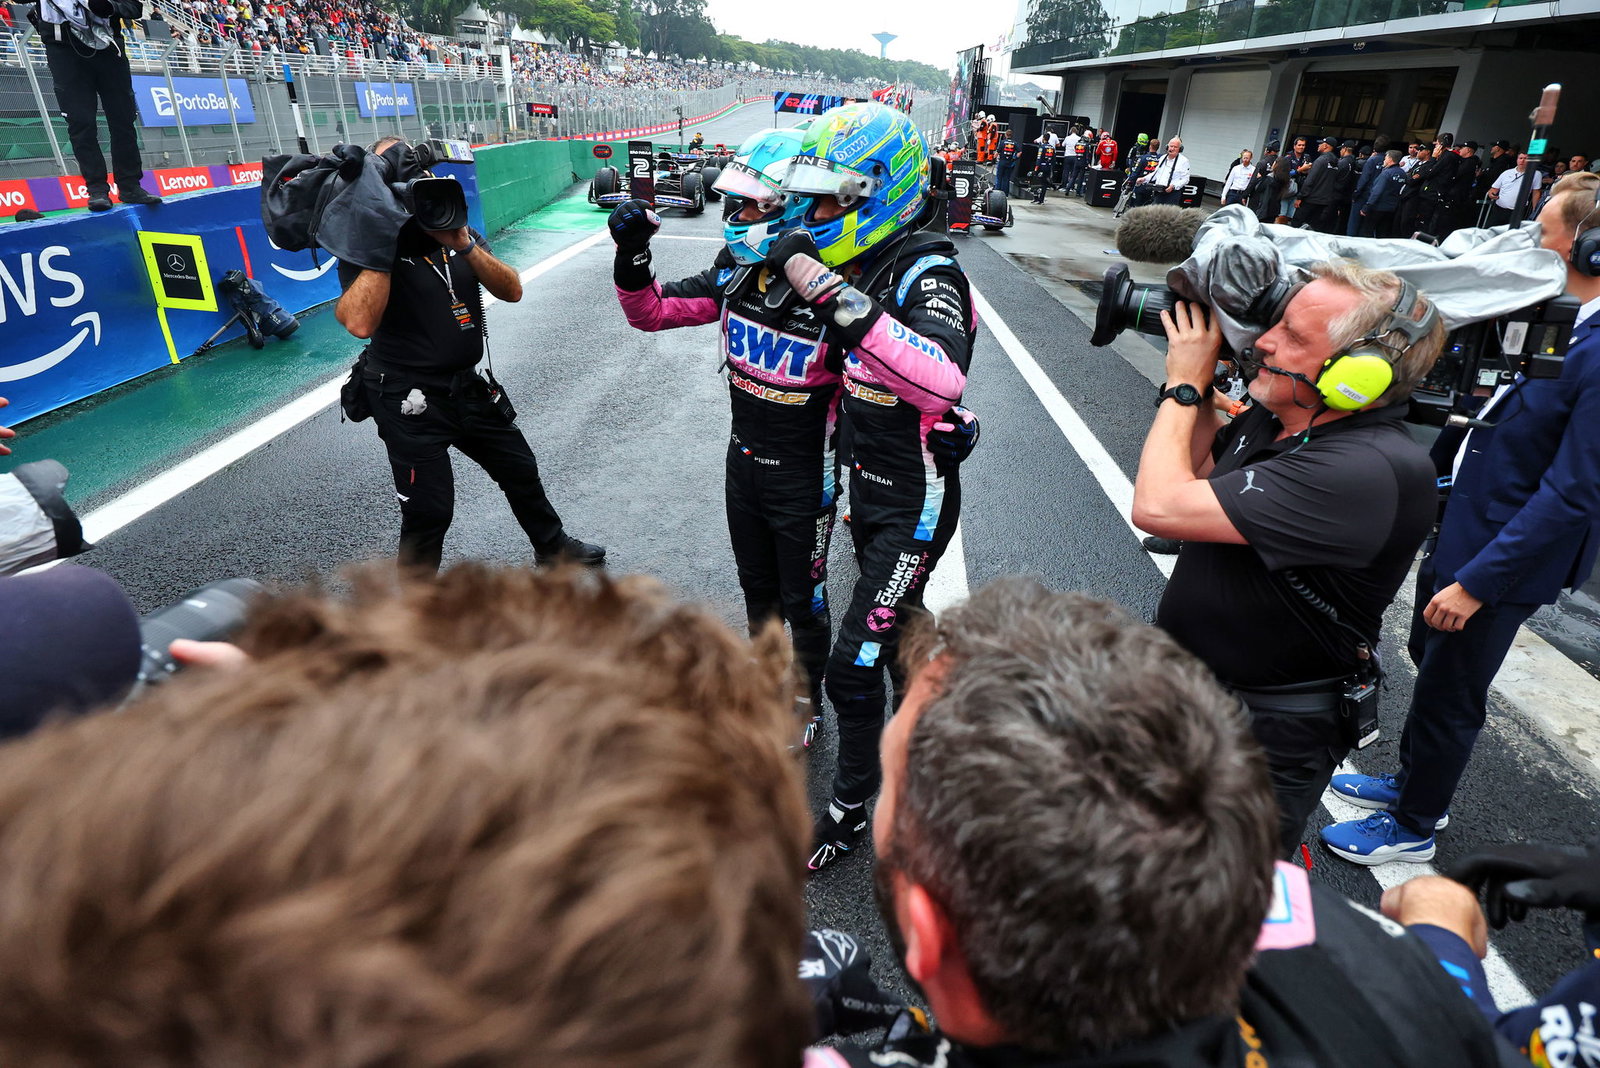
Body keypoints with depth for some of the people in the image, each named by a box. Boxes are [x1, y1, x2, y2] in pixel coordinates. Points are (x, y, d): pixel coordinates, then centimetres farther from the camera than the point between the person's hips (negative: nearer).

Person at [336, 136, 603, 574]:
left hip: (468, 386, 6)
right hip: (410, 401, -6)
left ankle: (553, 547, 43)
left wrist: (464, 245, -20)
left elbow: (512, 290, -6)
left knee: (520, 471, 19)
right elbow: (361, 323, -27)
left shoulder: (459, 231, 7)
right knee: (429, 510, -5)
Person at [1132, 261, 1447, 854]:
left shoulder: (1369, 471, -32)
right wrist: (1198, 386, -2)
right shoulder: (1276, 417, -4)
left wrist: (1183, 385, -20)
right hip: (1190, 693, 8)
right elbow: (1198, 469, 15)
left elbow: (1161, 508, -36)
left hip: (1264, 738, -8)